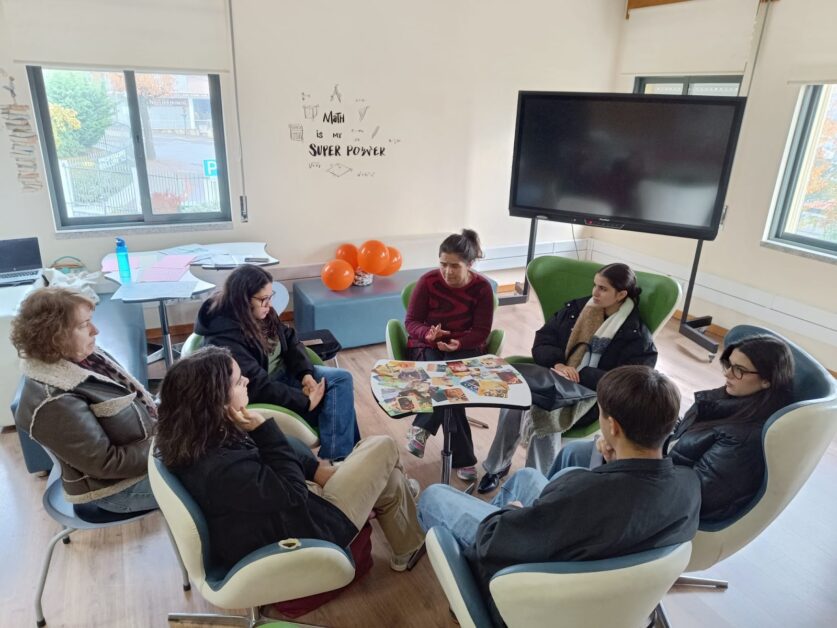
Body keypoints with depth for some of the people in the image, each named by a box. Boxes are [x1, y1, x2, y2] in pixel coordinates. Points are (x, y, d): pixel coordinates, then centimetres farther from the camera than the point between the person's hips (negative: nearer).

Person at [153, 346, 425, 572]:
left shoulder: (190, 441, -8)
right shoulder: (225, 467, -38)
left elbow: (262, 461, 6)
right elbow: (293, 494, -26)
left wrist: (314, 468, 1)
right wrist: (262, 429, -29)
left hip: (270, 515, 8)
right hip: (297, 536, -8)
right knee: (383, 447, 5)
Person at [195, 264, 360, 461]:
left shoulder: (260, 314, -2)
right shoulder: (224, 339, -28)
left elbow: (290, 340, 5)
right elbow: (259, 387, -30)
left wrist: (306, 373, -12)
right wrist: (306, 401, -25)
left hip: (285, 373, 9)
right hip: (261, 394, -9)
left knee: (343, 379, -9)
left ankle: (349, 453, -10)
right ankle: (335, 459, -11)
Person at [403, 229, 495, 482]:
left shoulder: (482, 287, -6)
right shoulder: (428, 281, -8)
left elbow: (481, 331, -8)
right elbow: (411, 321, -6)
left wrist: (459, 342, -30)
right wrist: (428, 334, -30)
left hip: (465, 349, 0)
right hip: (427, 347, 0)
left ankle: (421, 428, -22)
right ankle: (463, 458, -26)